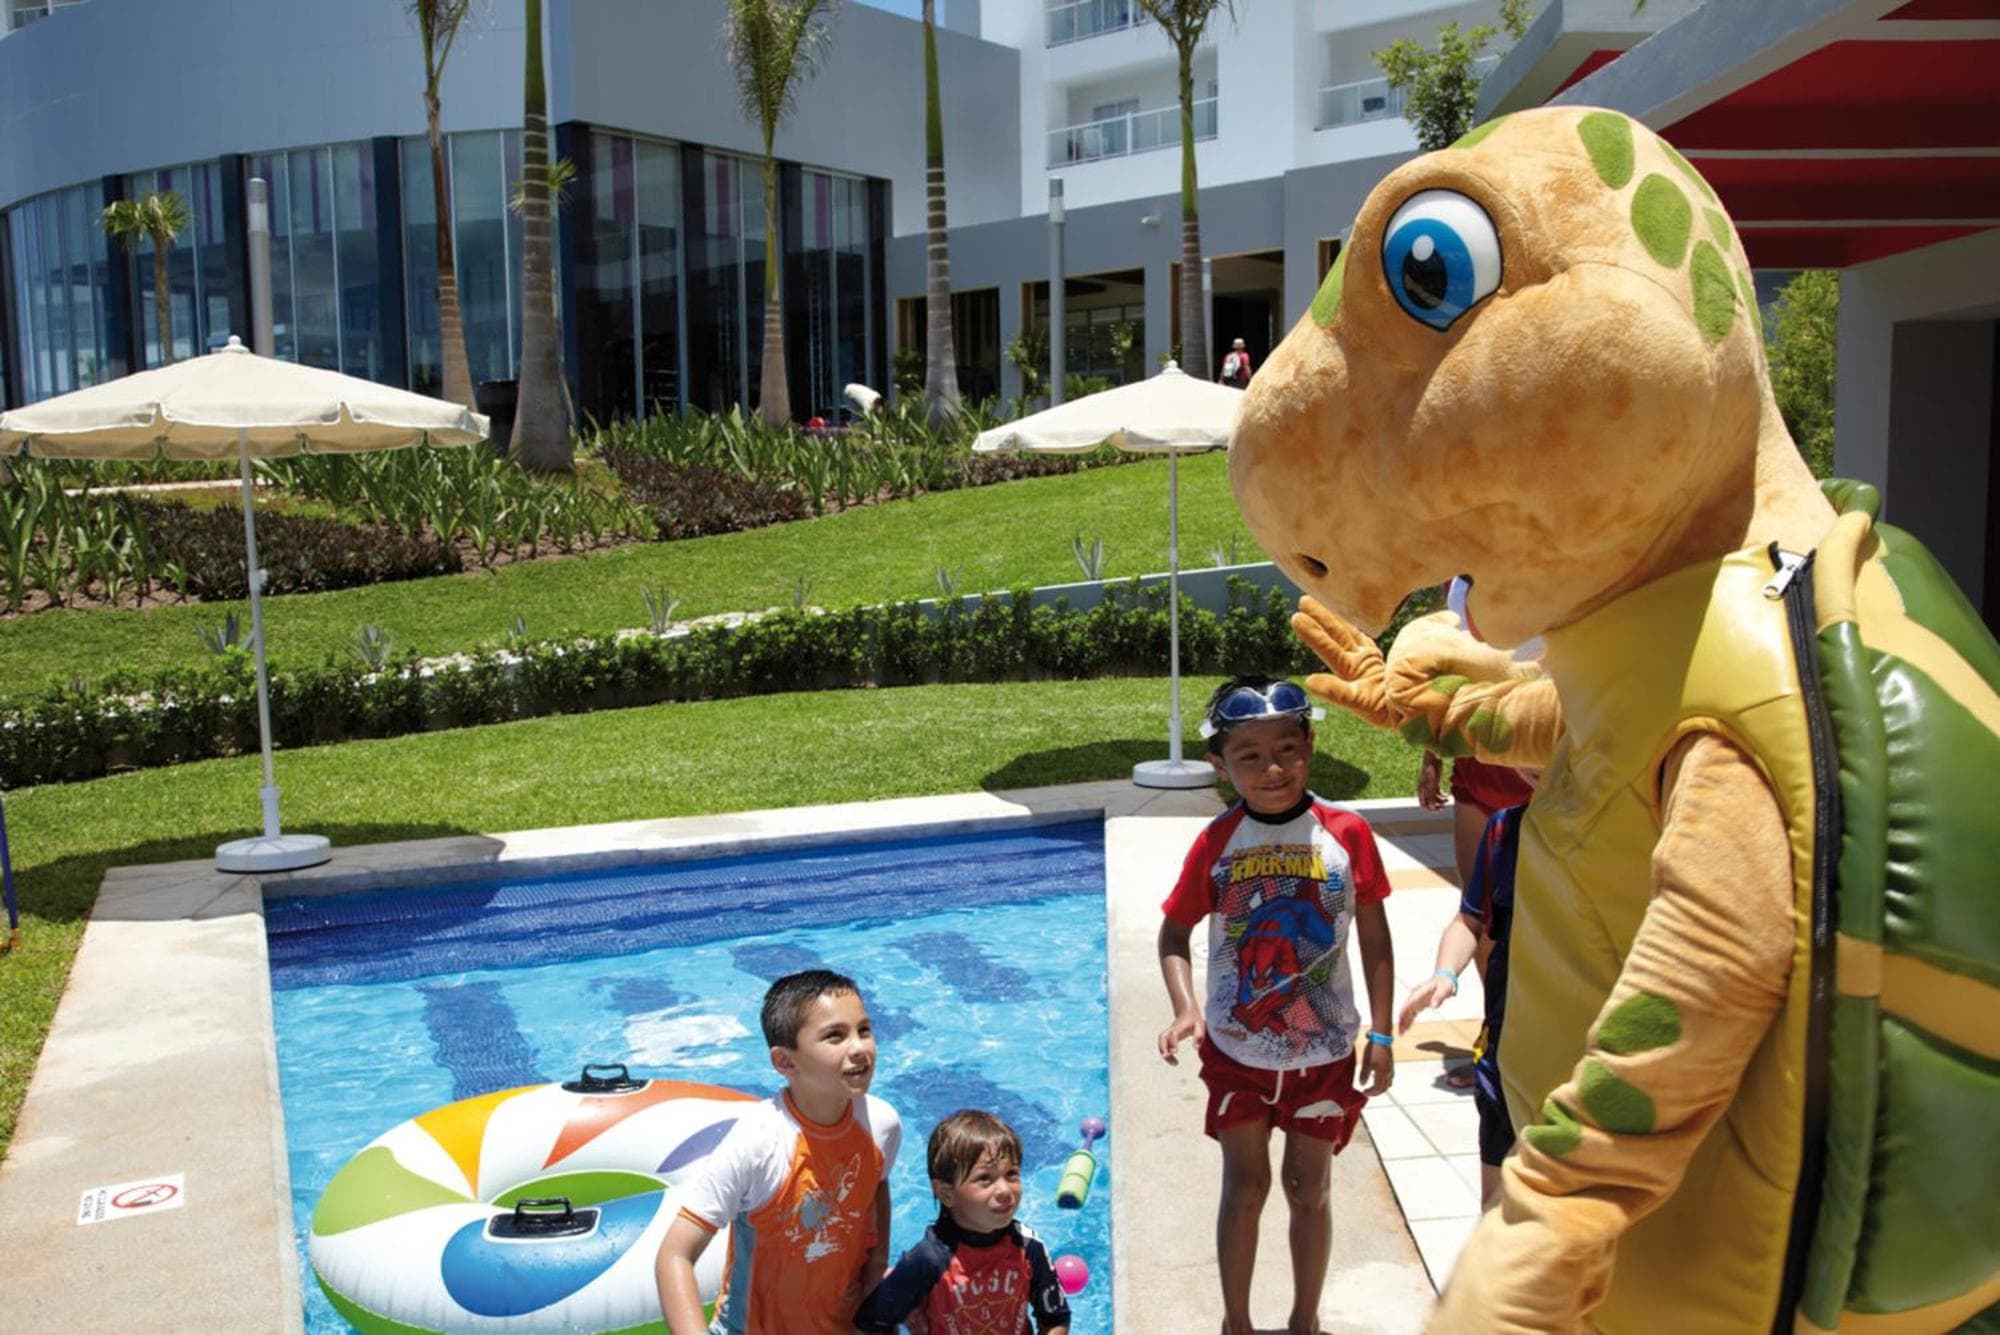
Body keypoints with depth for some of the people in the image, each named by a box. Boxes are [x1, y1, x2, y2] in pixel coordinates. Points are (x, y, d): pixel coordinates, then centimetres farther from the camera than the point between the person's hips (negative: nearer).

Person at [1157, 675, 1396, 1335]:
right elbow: (1174, 932, -3)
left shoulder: (1347, 832, -12)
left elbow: (1375, 939, -3)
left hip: (1324, 1052, 0)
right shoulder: (1217, 842, -12)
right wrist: (1186, 1008, -18)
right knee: (1245, 1186, 12)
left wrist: (1380, 1036, -2)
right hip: (1236, 1051, 0)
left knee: (1307, 1188, 14)